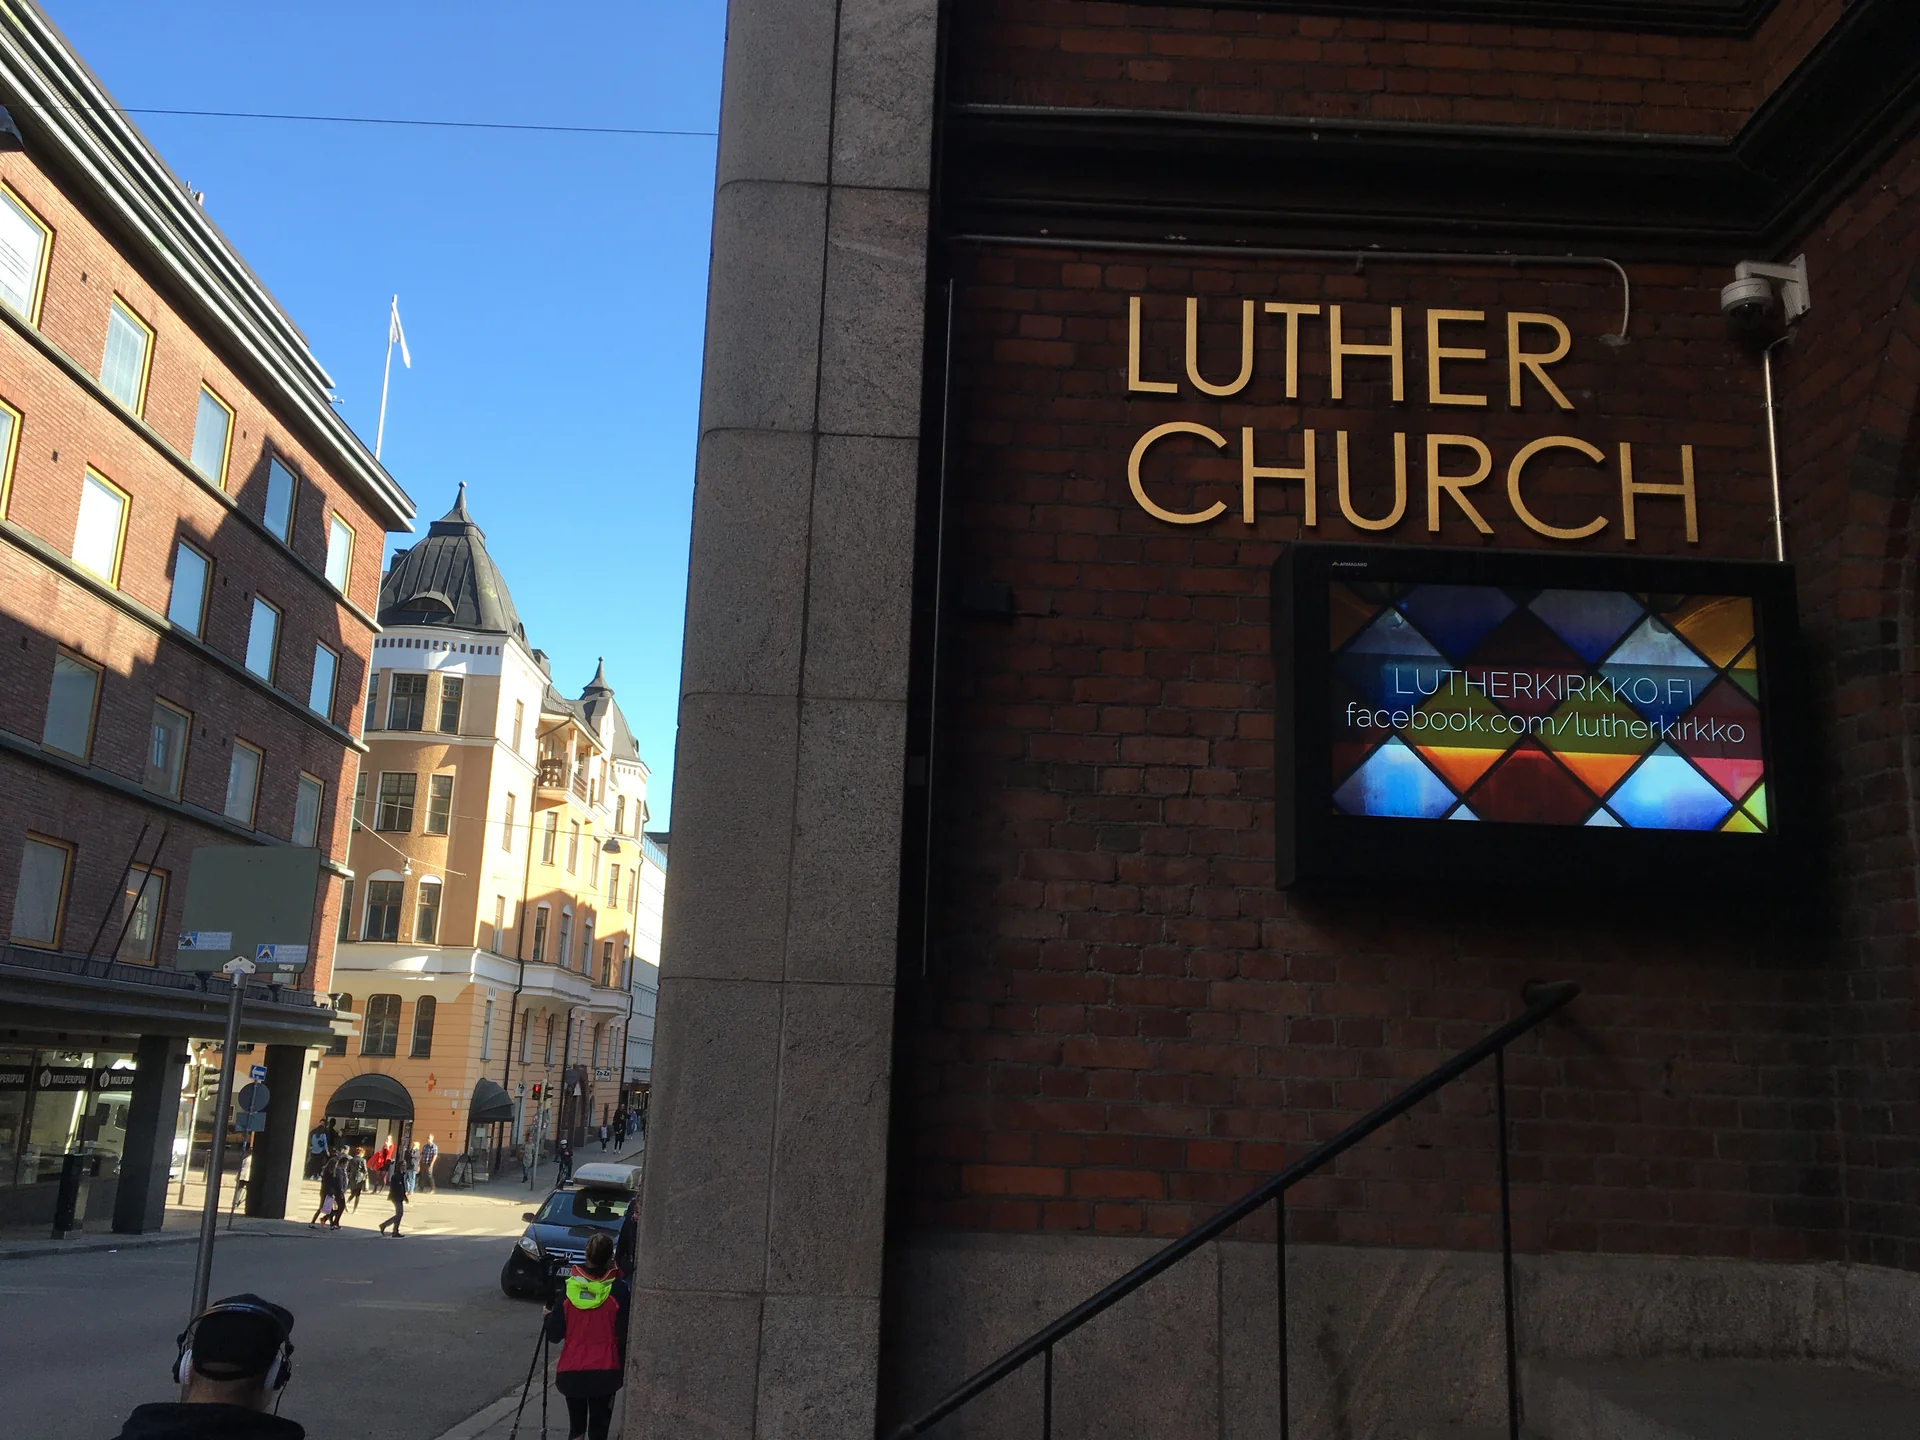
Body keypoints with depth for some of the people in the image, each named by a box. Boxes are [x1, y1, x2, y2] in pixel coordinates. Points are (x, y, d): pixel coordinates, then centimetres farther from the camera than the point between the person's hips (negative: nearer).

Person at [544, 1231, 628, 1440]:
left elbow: (554, 1334, -3)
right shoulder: (618, 1290, -10)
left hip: (571, 1370, 2)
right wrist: (623, 1367, 8)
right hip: (605, 1372, -2)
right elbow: (624, 1337, -8)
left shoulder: (569, 1287, -5)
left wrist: (549, 1315, 16)